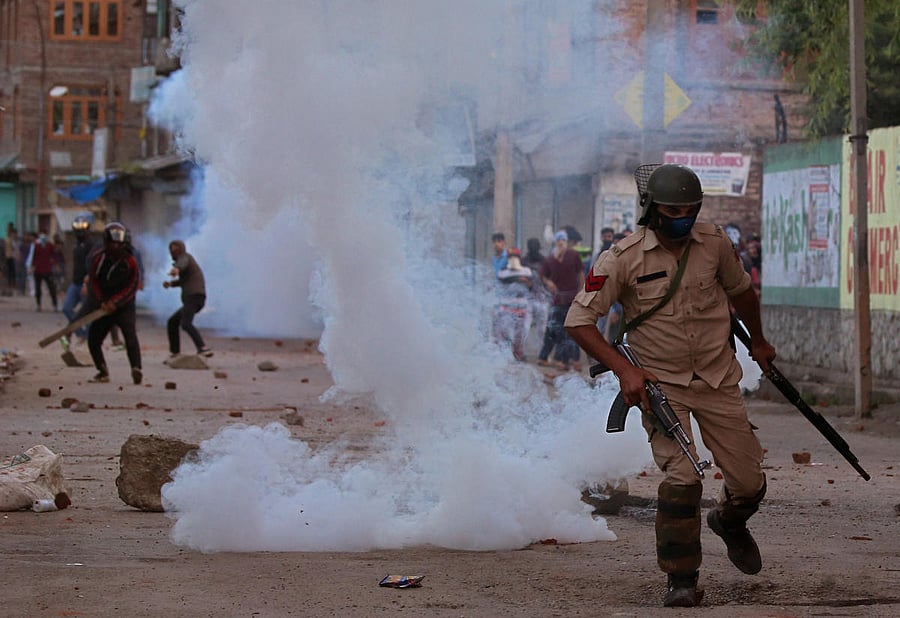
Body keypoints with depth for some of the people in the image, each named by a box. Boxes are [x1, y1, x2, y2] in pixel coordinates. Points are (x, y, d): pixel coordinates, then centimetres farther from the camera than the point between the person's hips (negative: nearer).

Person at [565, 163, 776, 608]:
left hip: (718, 380, 4)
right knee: (681, 479, -19)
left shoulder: (715, 244, -3)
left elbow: (739, 290, 18)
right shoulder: (624, 258, -14)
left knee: (749, 484, 3)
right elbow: (578, 321, -13)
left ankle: (729, 522, 40)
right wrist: (623, 369, -22)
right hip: (660, 383, -3)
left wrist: (758, 342, 32)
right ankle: (682, 581, -3)